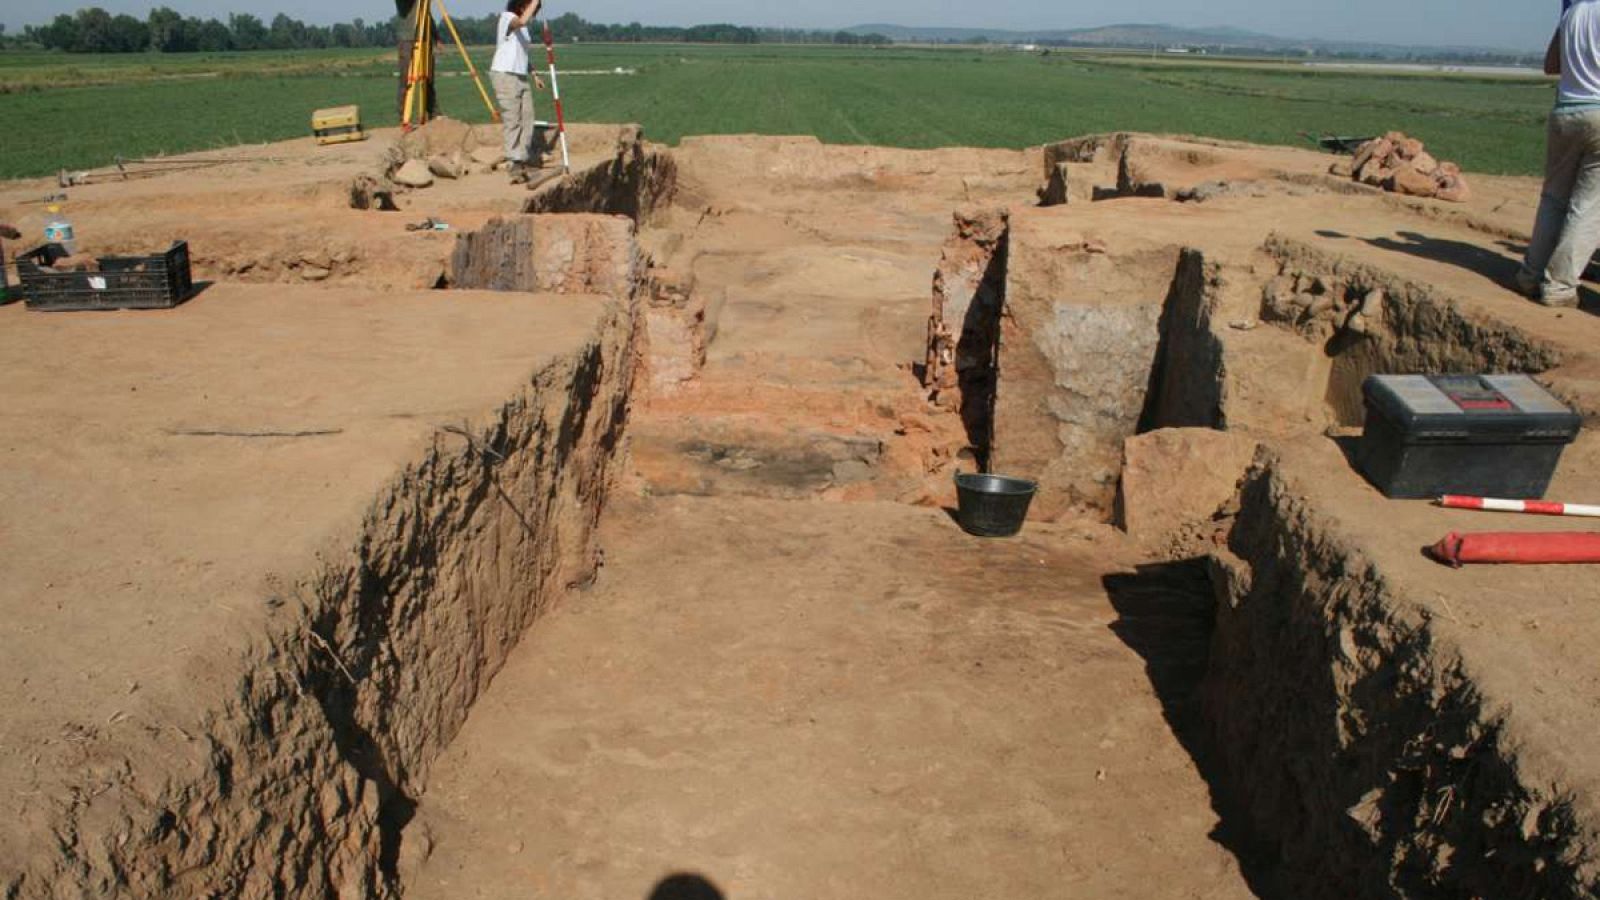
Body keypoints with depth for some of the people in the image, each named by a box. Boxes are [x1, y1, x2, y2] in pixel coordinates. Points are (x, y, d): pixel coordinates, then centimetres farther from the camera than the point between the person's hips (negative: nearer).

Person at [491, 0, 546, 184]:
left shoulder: (523, 28, 18)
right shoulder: (506, 17, -8)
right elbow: (523, 20, -32)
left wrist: (534, 75, 21)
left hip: (521, 77, 9)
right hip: (504, 75, -9)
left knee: (527, 118, 7)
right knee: (512, 120, -11)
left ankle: (526, 160, 17)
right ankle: (515, 165, -11)